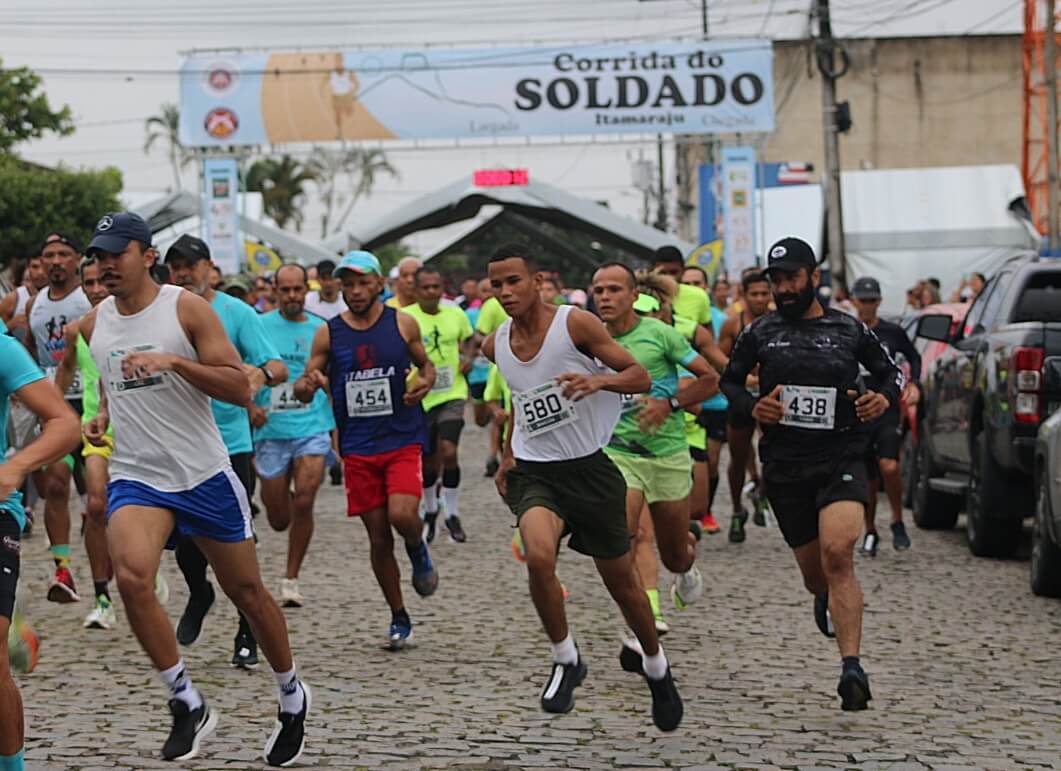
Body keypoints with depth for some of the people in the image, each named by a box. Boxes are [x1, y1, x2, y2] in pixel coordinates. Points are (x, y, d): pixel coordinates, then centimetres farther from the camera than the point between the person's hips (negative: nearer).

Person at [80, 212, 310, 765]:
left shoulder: (187, 308, -8)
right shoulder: (94, 324, 7)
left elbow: (241, 389, -13)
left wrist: (173, 360, -25)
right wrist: (103, 417, 7)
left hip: (204, 474, -2)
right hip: (135, 476, 3)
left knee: (247, 592, 9)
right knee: (131, 576, -26)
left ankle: (292, 697, 33)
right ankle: (187, 704, -15)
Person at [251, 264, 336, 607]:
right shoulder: (259, 327, 1)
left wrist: (338, 433, 8)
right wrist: (250, 406, -14)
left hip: (312, 428, 0)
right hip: (270, 432, 0)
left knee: (303, 502, -19)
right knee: (279, 520, 5)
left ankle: (291, 579, -8)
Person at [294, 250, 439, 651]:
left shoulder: (403, 324, 0)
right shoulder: (328, 334, 1)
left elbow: (426, 365, 14)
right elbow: (302, 388, 4)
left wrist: (425, 381, -9)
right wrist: (308, 385, -20)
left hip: (403, 439, -2)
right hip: (358, 446, 2)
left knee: (402, 515, -23)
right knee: (378, 537, 4)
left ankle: (418, 551, 13)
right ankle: (399, 618, 18)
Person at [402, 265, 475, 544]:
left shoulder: (456, 315, 3)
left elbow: (469, 339, 22)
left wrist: (468, 358, 2)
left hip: (452, 394, 1)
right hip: (421, 397, -1)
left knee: (449, 452, -15)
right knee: (429, 461, 8)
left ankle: (452, 515, 0)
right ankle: (430, 510, 34)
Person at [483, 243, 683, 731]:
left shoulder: (575, 324, -12)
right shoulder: (496, 346, 3)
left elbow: (640, 378, -11)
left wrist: (598, 381, -30)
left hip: (590, 468, -2)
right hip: (533, 471, 2)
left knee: (619, 577, 10)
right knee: (538, 555, -28)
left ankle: (653, 663, 37)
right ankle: (565, 660, -8)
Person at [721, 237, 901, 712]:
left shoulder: (849, 329, 4)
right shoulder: (761, 332, 7)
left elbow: (890, 371, 16)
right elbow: (728, 382, 16)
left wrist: (884, 396, -6)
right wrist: (751, 407, -5)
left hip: (841, 461, -2)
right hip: (785, 466, 2)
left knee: (837, 553, -25)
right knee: (815, 575, 8)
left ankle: (852, 667, -30)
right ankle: (827, 599, 48)